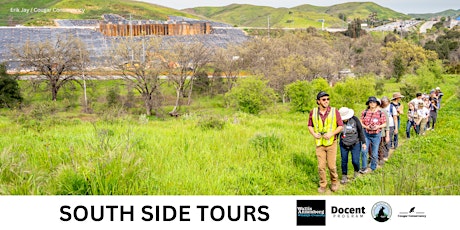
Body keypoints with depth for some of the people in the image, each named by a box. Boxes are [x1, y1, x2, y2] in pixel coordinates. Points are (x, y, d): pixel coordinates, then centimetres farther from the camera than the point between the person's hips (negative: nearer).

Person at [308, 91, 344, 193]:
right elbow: (310, 125, 10)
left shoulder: (334, 111, -7)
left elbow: (340, 126, -2)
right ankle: (322, 185, 22)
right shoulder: (313, 112, -2)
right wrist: (314, 134, -9)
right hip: (319, 143, 1)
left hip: (331, 143, -1)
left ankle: (334, 182, 27)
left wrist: (331, 134, -16)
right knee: (321, 166, 5)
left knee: (331, 166, 3)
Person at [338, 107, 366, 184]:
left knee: (355, 161, -2)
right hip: (344, 145, 2)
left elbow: (361, 131, -3)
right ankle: (344, 176, 20)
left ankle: (356, 172, 30)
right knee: (344, 161, 4)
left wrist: (363, 142, -1)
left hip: (355, 144, -2)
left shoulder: (355, 120, -13)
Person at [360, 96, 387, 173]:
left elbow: (384, 124, 2)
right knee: (364, 151, -5)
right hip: (366, 134, 1)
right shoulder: (364, 112, 1)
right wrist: (366, 127, -14)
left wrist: (378, 127, -15)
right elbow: (361, 122, 4)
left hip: (376, 135, -1)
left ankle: (373, 168, 23)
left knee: (374, 153, 7)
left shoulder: (380, 113, -2)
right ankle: (364, 168, 9)